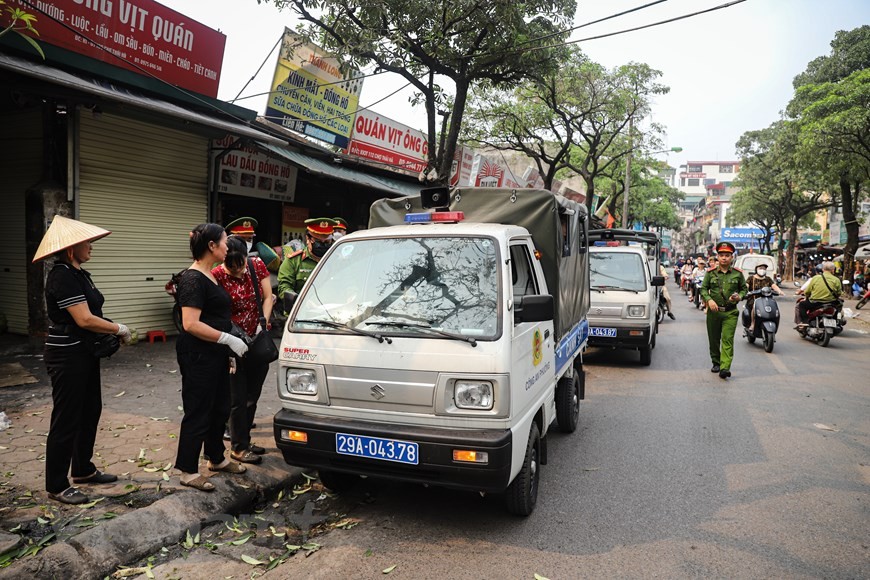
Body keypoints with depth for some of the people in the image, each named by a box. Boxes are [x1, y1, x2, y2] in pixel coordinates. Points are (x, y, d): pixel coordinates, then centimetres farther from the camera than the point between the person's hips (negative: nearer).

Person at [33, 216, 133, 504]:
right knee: (66, 419, 0)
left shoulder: (79, 274, 11)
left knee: (90, 411, 18)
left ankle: (83, 469, 34)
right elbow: (84, 319, -25)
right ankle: (57, 486, 13)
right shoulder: (62, 276, -19)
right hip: (67, 355, -10)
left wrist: (112, 330, 0)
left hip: (85, 353, 10)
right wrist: (120, 329, -13)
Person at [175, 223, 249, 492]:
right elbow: (191, 324, -25)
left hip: (216, 356, 10)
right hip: (198, 357, -10)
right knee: (198, 414, 1)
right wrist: (228, 339, -23)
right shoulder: (193, 279, -17)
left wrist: (228, 351, 20)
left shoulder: (209, 276, 13)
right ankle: (188, 472, 14)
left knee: (219, 409, 19)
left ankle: (216, 458, 35)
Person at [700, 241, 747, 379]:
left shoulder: (738, 273, 4)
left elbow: (744, 289, 14)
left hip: (730, 312, -1)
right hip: (714, 311, 2)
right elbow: (703, 288, 7)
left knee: (727, 339, -11)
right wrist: (709, 300, -11)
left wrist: (740, 297, -7)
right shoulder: (711, 273, 4)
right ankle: (716, 363, 29)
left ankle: (725, 367, -17)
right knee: (714, 339, 11)